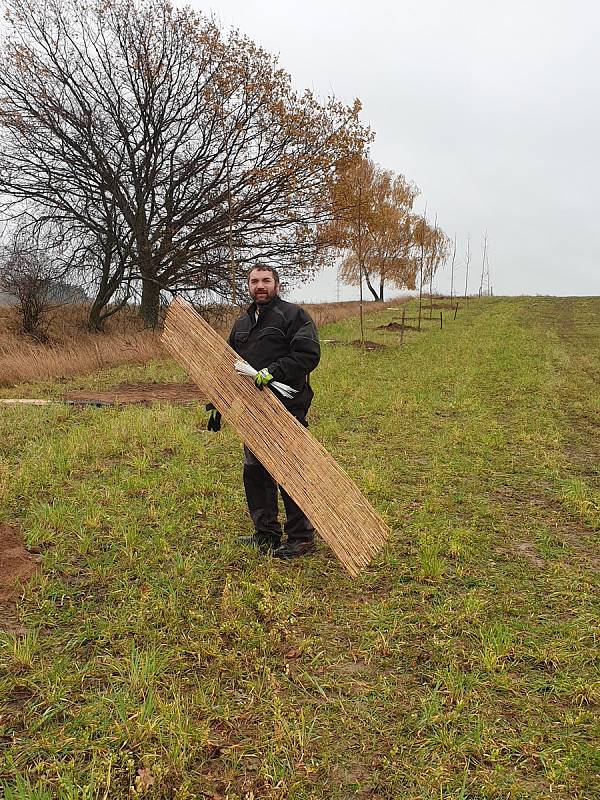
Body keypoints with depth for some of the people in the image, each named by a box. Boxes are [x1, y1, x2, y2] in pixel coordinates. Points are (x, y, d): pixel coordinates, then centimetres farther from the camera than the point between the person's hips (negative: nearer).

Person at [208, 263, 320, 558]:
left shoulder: (293, 315, -3)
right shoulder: (241, 323, 20)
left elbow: (308, 354, -14)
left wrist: (273, 372, -23)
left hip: (287, 407, -8)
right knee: (254, 471, 11)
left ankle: (301, 537, 9)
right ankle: (266, 534, 24)